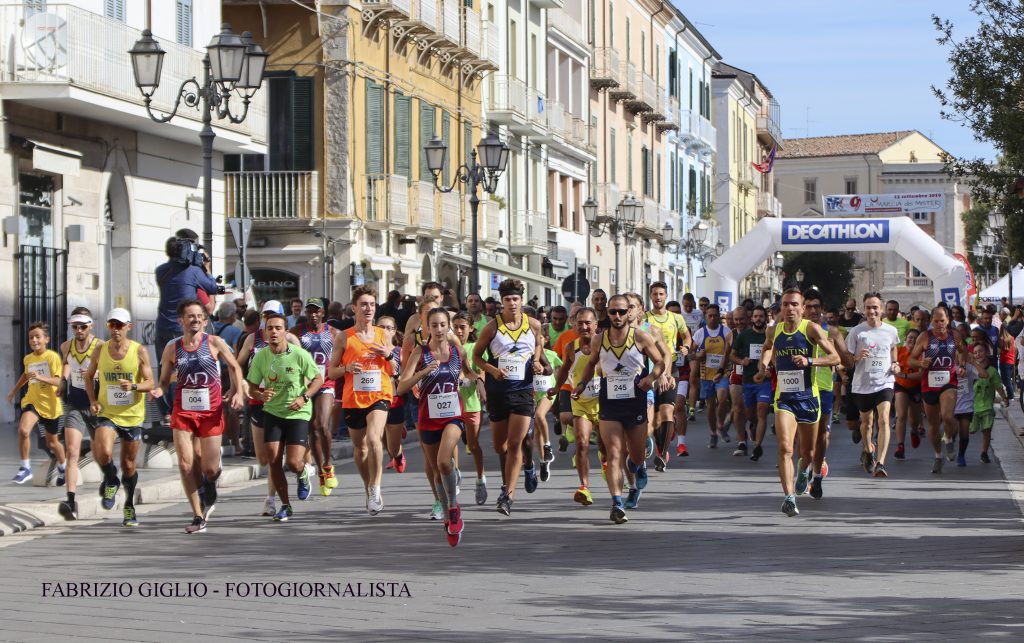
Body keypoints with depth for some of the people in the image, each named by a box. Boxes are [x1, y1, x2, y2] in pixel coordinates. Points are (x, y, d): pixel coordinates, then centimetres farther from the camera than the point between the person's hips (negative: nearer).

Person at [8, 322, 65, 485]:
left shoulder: (53, 357, -14)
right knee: (23, 430, -26)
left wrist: (41, 377, -38)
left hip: (50, 404, -3)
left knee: (52, 442, 13)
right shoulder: (28, 359, 4)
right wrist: (14, 391, 30)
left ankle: (63, 467, 42)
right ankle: (25, 467, -13)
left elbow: (59, 381, -23)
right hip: (32, 401, 3)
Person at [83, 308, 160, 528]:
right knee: (103, 453, -27)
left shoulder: (139, 351, -8)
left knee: (128, 464, 10)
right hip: (107, 413, 0)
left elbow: (150, 383, -8)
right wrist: (93, 401, 0)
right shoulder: (101, 350, -1)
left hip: (133, 415, 0)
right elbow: (89, 376, 14)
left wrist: (133, 386, -29)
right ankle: (111, 482, 6)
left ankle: (129, 507, 32)